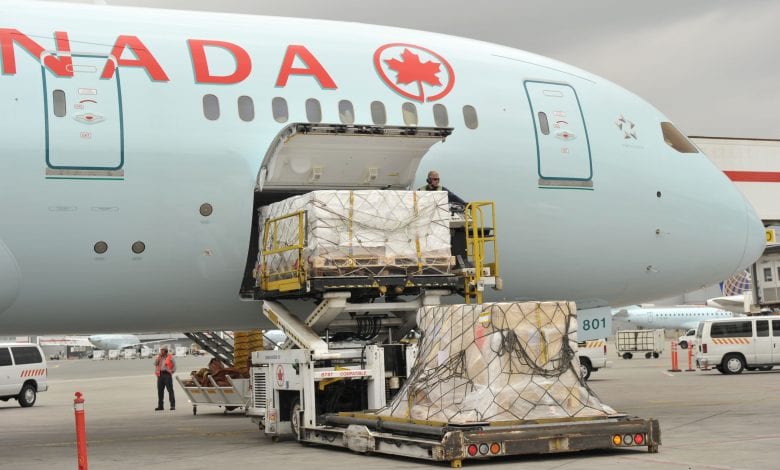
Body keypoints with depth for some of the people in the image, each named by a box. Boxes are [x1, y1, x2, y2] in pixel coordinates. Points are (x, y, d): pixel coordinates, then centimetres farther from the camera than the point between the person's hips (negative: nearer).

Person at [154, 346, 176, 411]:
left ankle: (173, 405, -8)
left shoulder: (170, 357, 3)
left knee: (170, 390, -7)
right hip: (160, 374, 5)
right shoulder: (159, 357, 17)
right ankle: (160, 406, 11)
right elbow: (155, 364, 6)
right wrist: (159, 357, -1)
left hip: (167, 374, -5)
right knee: (160, 390, 5)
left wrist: (172, 371, -6)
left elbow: (174, 365, 3)